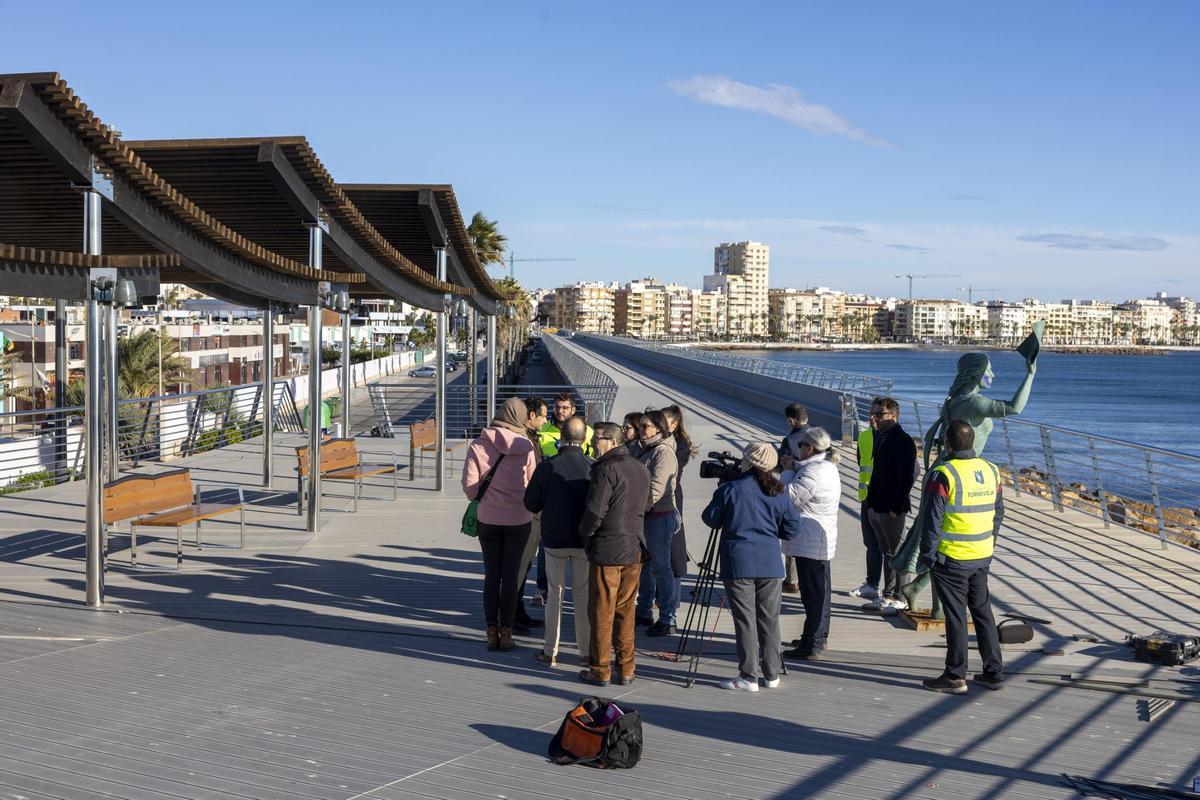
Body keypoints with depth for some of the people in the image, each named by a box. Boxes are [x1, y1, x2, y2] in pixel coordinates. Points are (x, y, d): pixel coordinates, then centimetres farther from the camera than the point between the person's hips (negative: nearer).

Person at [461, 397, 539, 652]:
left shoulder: (478, 445, -8)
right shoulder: (527, 447, -7)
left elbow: (469, 484, -9)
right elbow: (532, 483, 0)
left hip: (488, 518, 1)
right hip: (518, 519, 0)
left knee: (491, 575, 10)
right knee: (511, 575, 7)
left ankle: (492, 632, 11)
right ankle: (506, 632, 9)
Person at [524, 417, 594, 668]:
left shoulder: (547, 467, -12)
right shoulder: (593, 468, -11)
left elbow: (531, 503, -6)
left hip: (554, 538, 0)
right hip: (584, 540, 0)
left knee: (554, 593, 11)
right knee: (583, 595, 11)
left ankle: (550, 651, 12)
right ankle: (586, 651, 13)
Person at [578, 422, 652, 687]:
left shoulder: (606, 469, -16)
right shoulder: (642, 469, 10)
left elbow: (594, 511, -19)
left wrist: (585, 533, -2)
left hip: (607, 550, -7)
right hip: (635, 549, 7)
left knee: (601, 612, 3)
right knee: (625, 612, 13)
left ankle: (600, 670, 8)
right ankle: (626, 670, 16)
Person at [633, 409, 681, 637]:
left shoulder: (663, 452, -14)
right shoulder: (646, 450, 16)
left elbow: (656, 489, -21)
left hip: (660, 515, -9)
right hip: (644, 515, 9)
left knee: (660, 566, -6)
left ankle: (667, 620, -1)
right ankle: (644, 612, 27)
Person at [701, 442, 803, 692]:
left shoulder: (729, 490, -8)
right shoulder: (779, 493, 2)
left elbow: (711, 519, 2)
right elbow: (792, 530, 6)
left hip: (739, 564, -4)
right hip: (770, 565, 4)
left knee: (745, 621, 0)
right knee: (769, 620, 11)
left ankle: (749, 677, 1)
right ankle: (772, 674, 17)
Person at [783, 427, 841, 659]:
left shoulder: (813, 472, -21)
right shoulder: (829, 467, 13)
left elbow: (790, 496, -19)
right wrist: (793, 468, 7)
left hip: (809, 543, -11)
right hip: (823, 542, 11)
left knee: (813, 593, -6)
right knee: (821, 590, 18)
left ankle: (811, 645, -3)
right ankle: (819, 637, 29)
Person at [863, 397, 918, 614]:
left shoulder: (903, 441, -16)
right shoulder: (879, 437, 10)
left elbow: (907, 478, -19)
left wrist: (896, 508, -19)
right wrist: (871, 501, 12)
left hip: (892, 509, -8)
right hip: (876, 507, 8)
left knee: (897, 553, 2)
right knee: (886, 552, 17)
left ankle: (900, 598, 11)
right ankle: (888, 594, 28)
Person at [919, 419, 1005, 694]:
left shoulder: (943, 474, -17)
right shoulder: (991, 470, 4)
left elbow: (932, 519, -16)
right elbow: (998, 513, 13)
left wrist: (927, 556, -6)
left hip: (951, 558, -6)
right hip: (982, 557, 6)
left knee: (956, 616, 2)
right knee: (983, 611, 15)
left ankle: (955, 677, 9)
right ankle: (994, 672, 20)